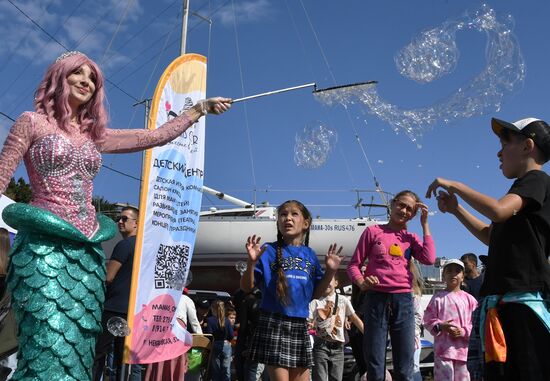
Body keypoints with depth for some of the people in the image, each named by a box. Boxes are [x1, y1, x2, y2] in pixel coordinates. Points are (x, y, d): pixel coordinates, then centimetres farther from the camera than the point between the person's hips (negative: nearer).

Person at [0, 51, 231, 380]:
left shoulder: (95, 135, 18)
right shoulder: (33, 122, 5)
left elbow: (156, 136, 21)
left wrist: (200, 108, 24)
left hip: (88, 249, 6)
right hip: (44, 244, -5)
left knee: (80, 349, 4)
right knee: (51, 349, -15)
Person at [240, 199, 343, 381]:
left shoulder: (310, 255, 10)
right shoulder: (268, 251, -1)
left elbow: (316, 293, 14)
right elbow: (246, 286, -3)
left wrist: (331, 271, 1)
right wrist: (252, 262, -20)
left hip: (300, 325, 4)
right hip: (274, 324, -4)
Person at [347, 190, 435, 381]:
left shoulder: (411, 238, 13)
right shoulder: (373, 231, 5)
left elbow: (429, 259, -6)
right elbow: (354, 265, 4)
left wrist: (425, 224, 1)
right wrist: (362, 283, -18)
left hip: (403, 301, 2)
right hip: (377, 299, -2)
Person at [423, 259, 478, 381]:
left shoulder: (469, 299, 8)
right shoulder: (438, 297, 4)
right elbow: (428, 319, 3)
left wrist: (464, 331, -9)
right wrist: (440, 326, -14)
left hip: (463, 348, 2)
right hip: (443, 348, -2)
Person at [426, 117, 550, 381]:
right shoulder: (525, 190, 25)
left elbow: (497, 210, -24)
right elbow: (492, 236, 32)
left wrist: (455, 186, -11)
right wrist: (456, 209, 23)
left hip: (524, 301, -10)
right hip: (505, 302, 10)